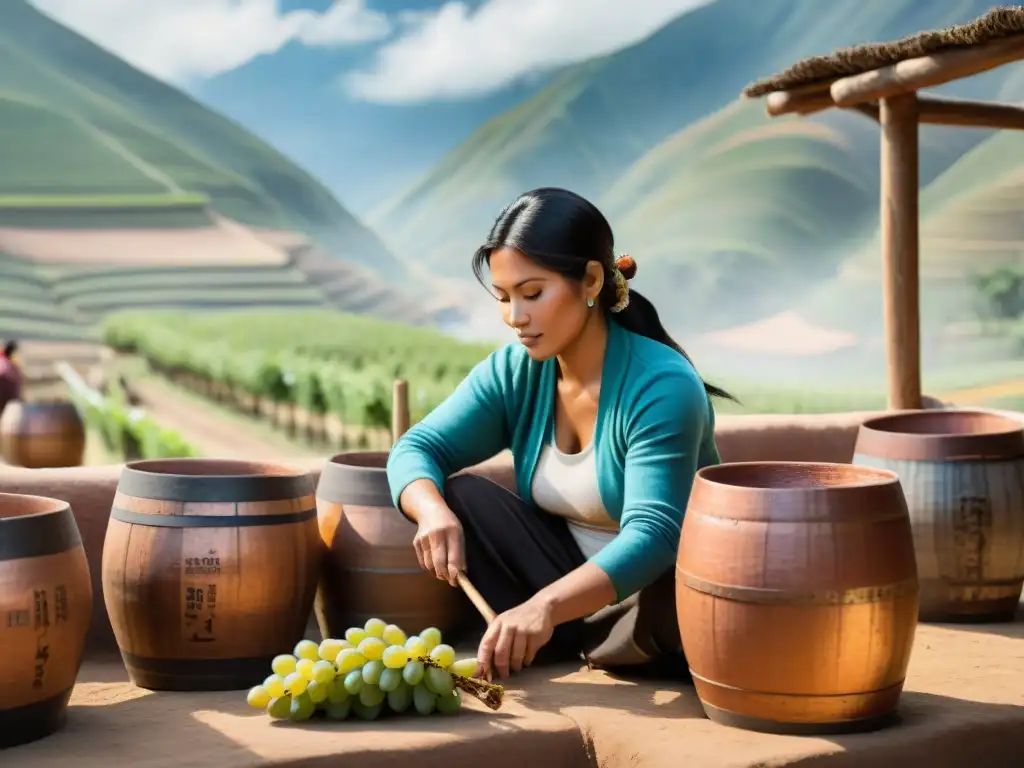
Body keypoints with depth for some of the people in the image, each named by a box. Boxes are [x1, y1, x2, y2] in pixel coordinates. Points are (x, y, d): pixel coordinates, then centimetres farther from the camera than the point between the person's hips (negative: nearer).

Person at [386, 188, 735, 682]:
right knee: (462, 496, -14)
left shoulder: (662, 386, -24)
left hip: (655, 600, -5)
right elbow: (417, 450, -8)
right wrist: (433, 512, -32)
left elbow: (652, 535, -34)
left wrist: (546, 605, -49)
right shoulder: (513, 373, -5)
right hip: (572, 582, 5)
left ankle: (590, 651, -8)